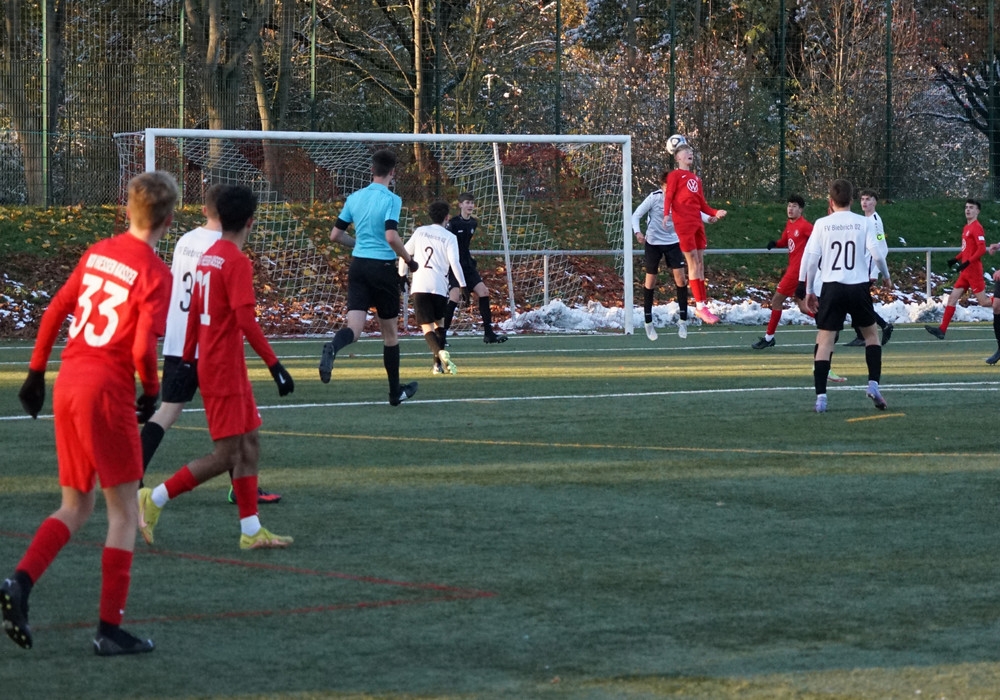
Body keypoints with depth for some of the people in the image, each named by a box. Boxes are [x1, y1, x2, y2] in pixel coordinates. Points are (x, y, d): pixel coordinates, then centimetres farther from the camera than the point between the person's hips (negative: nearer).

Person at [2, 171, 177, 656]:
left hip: (68, 385, 7)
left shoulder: (96, 253, 9)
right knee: (124, 512, 4)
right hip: (108, 393, -7)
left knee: (75, 507, 17)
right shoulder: (154, 273, -11)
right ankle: (110, 629, 3)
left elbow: (55, 311, 12)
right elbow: (143, 347, -19)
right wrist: (152, 392, -1)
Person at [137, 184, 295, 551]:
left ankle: (251, 530, 12)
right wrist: (275, 365, -21)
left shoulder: (208, 257, 10)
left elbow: (194, 312, 16)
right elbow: (246, 320, -23)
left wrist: (188, 360, 22)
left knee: (249, 445, 11)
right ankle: (154, 499, -4)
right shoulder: (237, 262, -17)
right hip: (224, 369, -10)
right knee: (225, 456, -6)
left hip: (210, 365, 10)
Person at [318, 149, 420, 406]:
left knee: (354, 327, -5)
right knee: (390, 331, 10)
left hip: (358, 266, 4)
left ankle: (332, 348, -41)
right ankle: (395, 392, 20)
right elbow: (391, 237, -21)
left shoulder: (354, 198, 7)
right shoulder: (391, 199, -10)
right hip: (383, 267, -4)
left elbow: (336, 235, 11)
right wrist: (409, 260, -7)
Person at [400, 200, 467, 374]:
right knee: (439, 322, 19)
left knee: (427, 326, -2)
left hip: (419, 286, 1)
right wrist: (462, 285, -4)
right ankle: (439, 363, 12)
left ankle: (440, 353, -30)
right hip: (439, 286, -1)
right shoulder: (449, 237, 3)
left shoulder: (420, 231, 12)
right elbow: (454, 262, -8)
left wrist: (402, 275, 29)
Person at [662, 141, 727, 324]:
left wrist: (715, 212, 5)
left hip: (697, 223, 7)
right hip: (683, 223, -7)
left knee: (700, 263, 6)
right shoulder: (675, 175, 3)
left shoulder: (696, 178, 22)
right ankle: (700, 306, -9)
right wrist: (666, 213, -26)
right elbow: (668, 196, -8)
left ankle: (702, 304, 9)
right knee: (693, 262, -9)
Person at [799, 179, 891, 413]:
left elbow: (811, 258, -2)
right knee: (871, 333, 21)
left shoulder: (822, 224, 0)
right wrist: (886, 277, 14)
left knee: (825, 340, 1)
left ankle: (820, 396, -9)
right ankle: (873, 384, 9)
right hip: (859, 287, 1)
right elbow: (876, 253, -5)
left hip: (832, 287, -1)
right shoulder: (864, 222, 0)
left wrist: (809, 290, 9)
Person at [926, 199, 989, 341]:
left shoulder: (977, 228, -13)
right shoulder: (966, 228, 14)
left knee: (984, 301, -7)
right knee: (952, 298, 4)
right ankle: (942, 330, 2)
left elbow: (982, 249, -21)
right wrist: (956, 259, 13)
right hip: (965, 272, 9)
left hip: (973, 271, -9)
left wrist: (967, 263, -25)